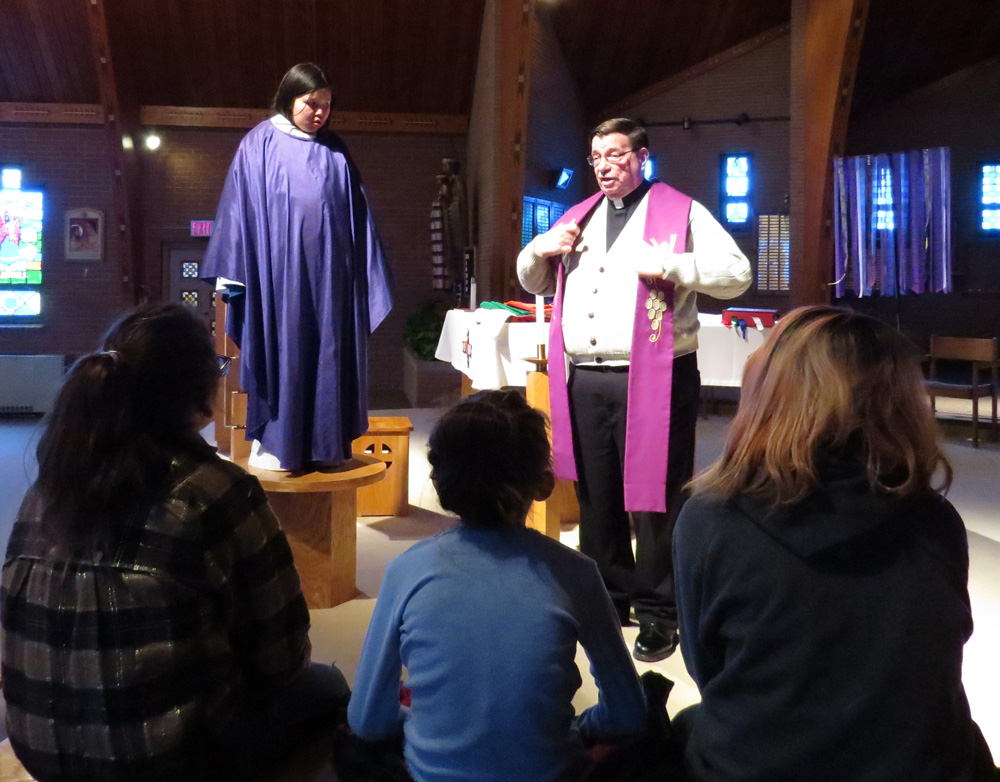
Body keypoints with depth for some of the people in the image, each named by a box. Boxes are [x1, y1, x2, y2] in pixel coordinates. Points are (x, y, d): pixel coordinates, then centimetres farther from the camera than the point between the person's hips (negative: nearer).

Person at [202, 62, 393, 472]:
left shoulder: (335, 150, 12)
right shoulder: (259, 144, 2)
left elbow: (356, 214, 12)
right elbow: (240, 208, -1)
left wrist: (367, 271, 7)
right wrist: (232, 271, -5)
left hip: (328, 272, 4)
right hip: (279, 268, -3)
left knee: (328, 352, 4)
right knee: (282, 350, -1)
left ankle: (323, 442, 13)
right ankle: (273, 443, 9)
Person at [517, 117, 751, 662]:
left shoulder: (681, 212, 4)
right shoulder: (579, 217, 20)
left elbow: (736, 273, -4)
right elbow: (532, 282, 28)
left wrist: (671, 265, -17)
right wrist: (541, 249, 7)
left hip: (651, 381, -5)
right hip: (584, 381, 6)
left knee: (652, 498, -1)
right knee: (595, 496, 13)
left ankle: (657, 614, 13)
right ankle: (609, 597, 29)